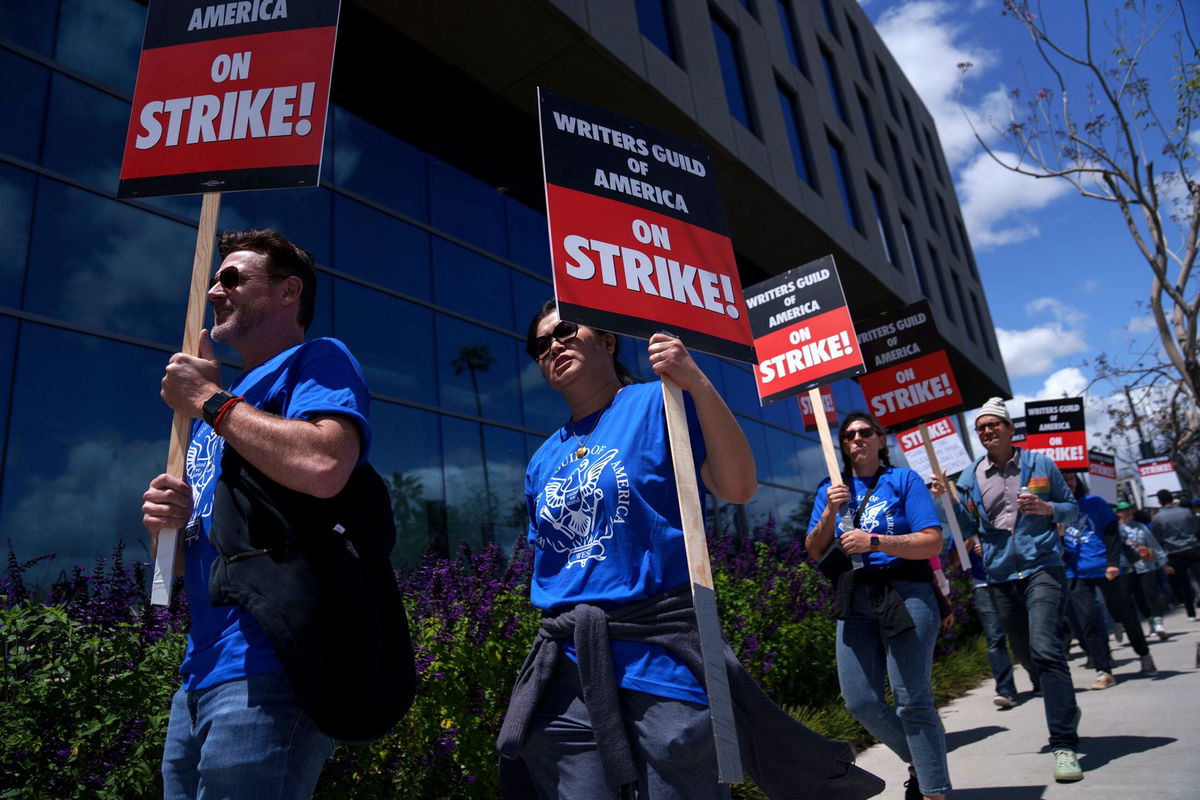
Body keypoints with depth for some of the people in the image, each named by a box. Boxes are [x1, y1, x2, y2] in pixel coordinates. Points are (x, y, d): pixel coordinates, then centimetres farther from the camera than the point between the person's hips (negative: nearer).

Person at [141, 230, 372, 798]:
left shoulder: (317, 360, -2)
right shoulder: (223, 406, 22)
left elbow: (323, 467, -25)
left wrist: (210, 400, -10)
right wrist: (165, 523, 1)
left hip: (268, 669, -8)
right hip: (201, 673, 9)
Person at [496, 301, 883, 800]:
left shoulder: (659, 404, -1)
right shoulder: (542, 463, 13)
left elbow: (738, 489, -14)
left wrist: (697, 384, -21)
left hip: (660, 662, -4)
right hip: (563, 674, 5)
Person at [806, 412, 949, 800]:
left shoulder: (904, 480, 1)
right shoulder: (831, 488, 12)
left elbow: (933, 542, -8)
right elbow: (815, 552, 8)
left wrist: (873, 542, -20)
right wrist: (830, 513, -9)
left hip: (906, 595, -4)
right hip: (855, 600, 5)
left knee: (912, 701, -5)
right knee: (861, 702, 5)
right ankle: (918, 761, 30)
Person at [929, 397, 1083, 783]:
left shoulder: (1040, 464, 3)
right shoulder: (970, 476, 7)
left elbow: (1072, 506, 9)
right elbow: (970, 528, 8)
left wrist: (1047, 509, -12)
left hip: (1042, 567, -4)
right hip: (1000, 575, 4)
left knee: (1045, 649, -18)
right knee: (1025, 654, 13)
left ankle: (1064, 745, -13)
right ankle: (1065, 707, 39)